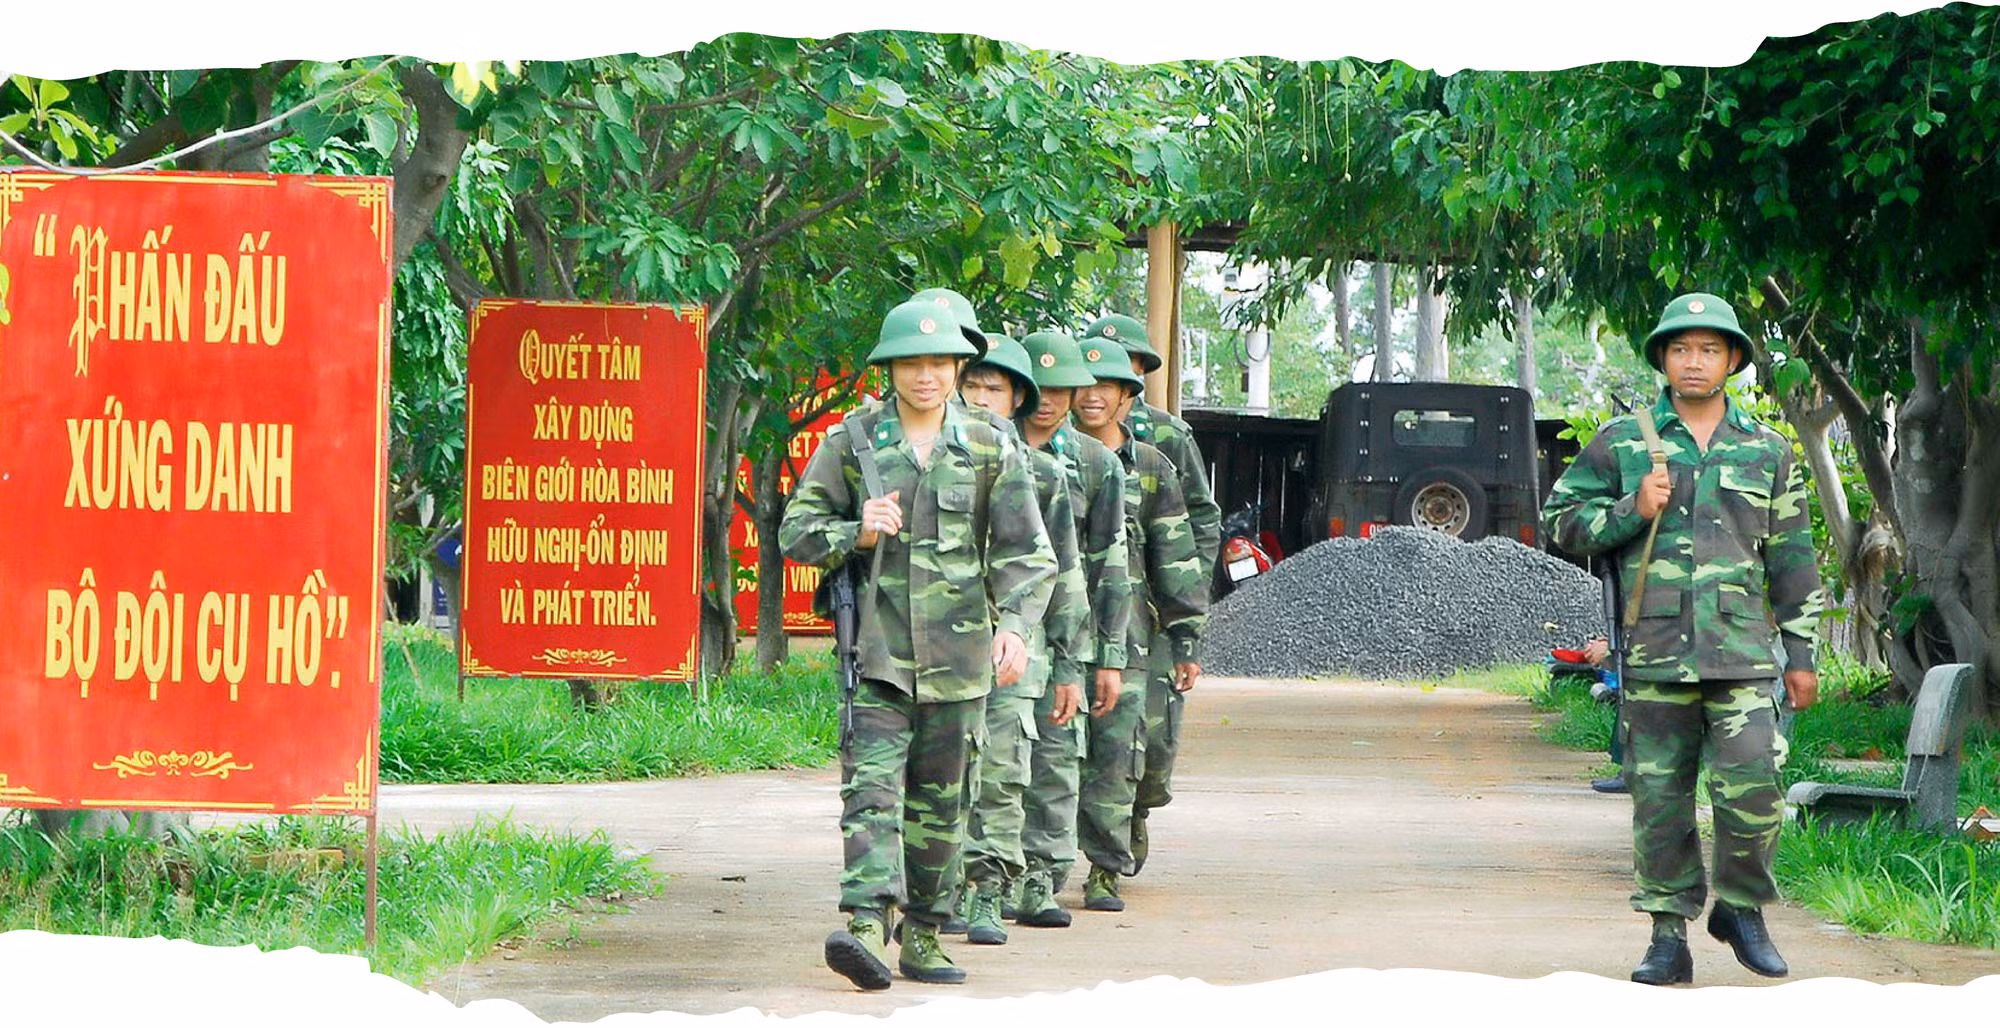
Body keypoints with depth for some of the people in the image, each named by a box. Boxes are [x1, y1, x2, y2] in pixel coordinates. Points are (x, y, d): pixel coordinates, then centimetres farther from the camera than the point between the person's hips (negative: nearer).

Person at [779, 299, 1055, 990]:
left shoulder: (992, 452, 6)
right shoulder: (851, 442, 4)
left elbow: (1027, 552, 3)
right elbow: (797, 531, 7)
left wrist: (1015, 625, -13)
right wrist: (856, 535, -12)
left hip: (958, 653, 2)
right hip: (874, 647, -2)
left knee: (939, 803, 9)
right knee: (872, 786, -16)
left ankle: (922, 936, 18)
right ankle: (865, 926, -28)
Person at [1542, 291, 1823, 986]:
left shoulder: (1766, 451, 12)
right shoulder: (1621, 443, 8)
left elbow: (1792, 557, 15)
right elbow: (1561, 519, 11)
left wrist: (1801, 654, 12)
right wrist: (1632, 511, -6)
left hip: (1741, 654, 0)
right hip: (1653, 654, 0)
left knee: (1751, 790, -11)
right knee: (1659, 799, 1)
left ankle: (1741, 909, 10)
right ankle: (1668, 937, 9)